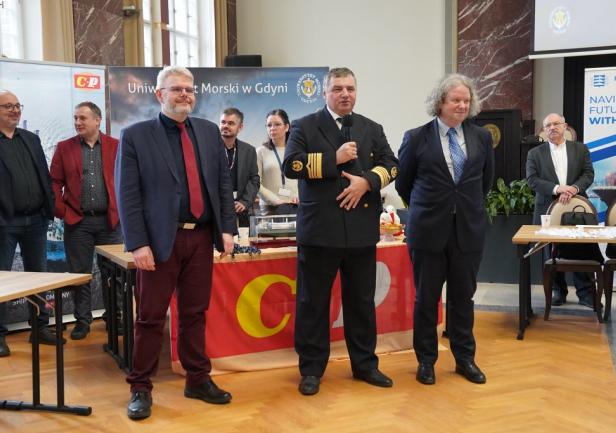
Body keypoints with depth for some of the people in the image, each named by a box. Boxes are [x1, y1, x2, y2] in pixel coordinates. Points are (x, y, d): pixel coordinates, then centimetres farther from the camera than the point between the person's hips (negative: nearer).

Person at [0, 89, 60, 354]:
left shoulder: (32, 139, 13)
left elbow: (45, 175, 13)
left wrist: (50, 206, 4)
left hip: (36, 219, 5)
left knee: (38, 275, 12)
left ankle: (41, 326, 22)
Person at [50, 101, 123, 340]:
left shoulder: (116, 146, 3)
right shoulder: (64, 148, 5)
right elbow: (55, 183, 4)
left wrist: (120, 209, -4)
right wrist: (61, 211, -4)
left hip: (110, 220, 0)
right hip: (77, 222, 1)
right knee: (80, 273, 6)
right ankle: (82, 320, 17)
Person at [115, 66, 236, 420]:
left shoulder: (210, 131, 10)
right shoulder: (135, 136, -2)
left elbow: (224, 183, 11)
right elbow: (127, 195, -6)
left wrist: (228, 228, 3)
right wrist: (138, 244, -13)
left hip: (202, 236, 4)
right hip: (160, 239, -3)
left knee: (195, 313, 13)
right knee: (151, 317, 5)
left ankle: (199, 380, 25)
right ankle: (141, 388, 17)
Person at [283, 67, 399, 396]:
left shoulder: (372, 129, 13)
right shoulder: (305, 127, 3)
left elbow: (391, 165, 6)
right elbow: (291, 165, -10)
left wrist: (367, 180, -13)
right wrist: (335, 158, -15)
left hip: (362, 230, 3)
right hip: (319, 229, -3)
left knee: (362, 300, 12)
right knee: (313, 302, 4)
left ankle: (364, 363, 25)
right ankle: (312, 369, 16)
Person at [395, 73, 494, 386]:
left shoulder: (481, 137, 4)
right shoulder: (417, 137, -4)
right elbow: (403, 182, 6)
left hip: (469, 229, 2)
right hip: (428, 230, -2)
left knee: (463, 296, 11)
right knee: (426, 298, 7)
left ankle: (465, 359, 25)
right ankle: (426, 360, 21)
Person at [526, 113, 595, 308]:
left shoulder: (580, 149, 10)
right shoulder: (535, 153, 6)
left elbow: (589, 174, 3)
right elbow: (532, 179, -4)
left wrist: (573, 189, -16)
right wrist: (557, 189, -17)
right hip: (548, 210, 0)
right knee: (552, 253, 5)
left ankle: (586, 293, 8)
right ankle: (558, 291, 17)